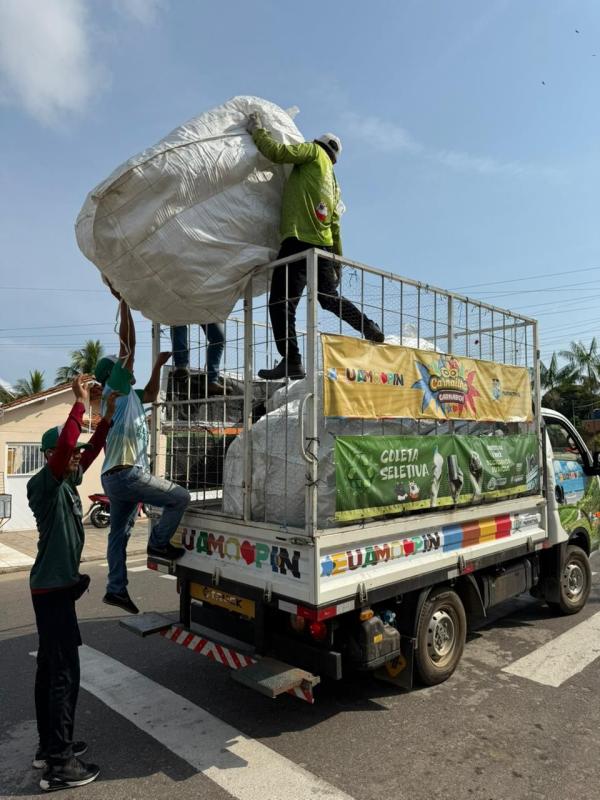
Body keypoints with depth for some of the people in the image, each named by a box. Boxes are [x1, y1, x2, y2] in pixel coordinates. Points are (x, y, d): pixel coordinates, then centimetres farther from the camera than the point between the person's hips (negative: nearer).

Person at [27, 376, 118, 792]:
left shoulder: (67, 482, 8)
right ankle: (59, 765, 5)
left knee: (50, 668, 17)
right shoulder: (43, 484, -17)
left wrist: (108, 416, 3)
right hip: (52, 588, -9)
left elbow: (89, 451, 12)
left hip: (57, 585, 9)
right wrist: (80, 403, -30)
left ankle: (49, 746, 29)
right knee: (64, 673, -4)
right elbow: (62, 447, -35)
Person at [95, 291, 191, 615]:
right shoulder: (115, 389, -5)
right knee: (181, 497, -3)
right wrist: (124, 303, -8)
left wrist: (159, 365, 25)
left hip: (115, 477, 10)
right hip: (128, 474, -10)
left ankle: (116, 589, 16)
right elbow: (128, 345, -12)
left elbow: (151, 395, 33)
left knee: (119, 533, 11)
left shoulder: (125, 394, 19)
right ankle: (159, 543, 5)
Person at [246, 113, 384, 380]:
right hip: (324, 245, 9)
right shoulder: (332, 181, 27)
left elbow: (277, 152, -4)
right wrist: (337, 262, 25)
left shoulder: (315, 152, 8)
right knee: (330, 298, 25)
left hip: (299, 240, -8)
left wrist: (257, 131, 12)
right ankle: (371, 330, 23)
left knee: (281, 301, -11)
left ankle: (291, 361, -18)